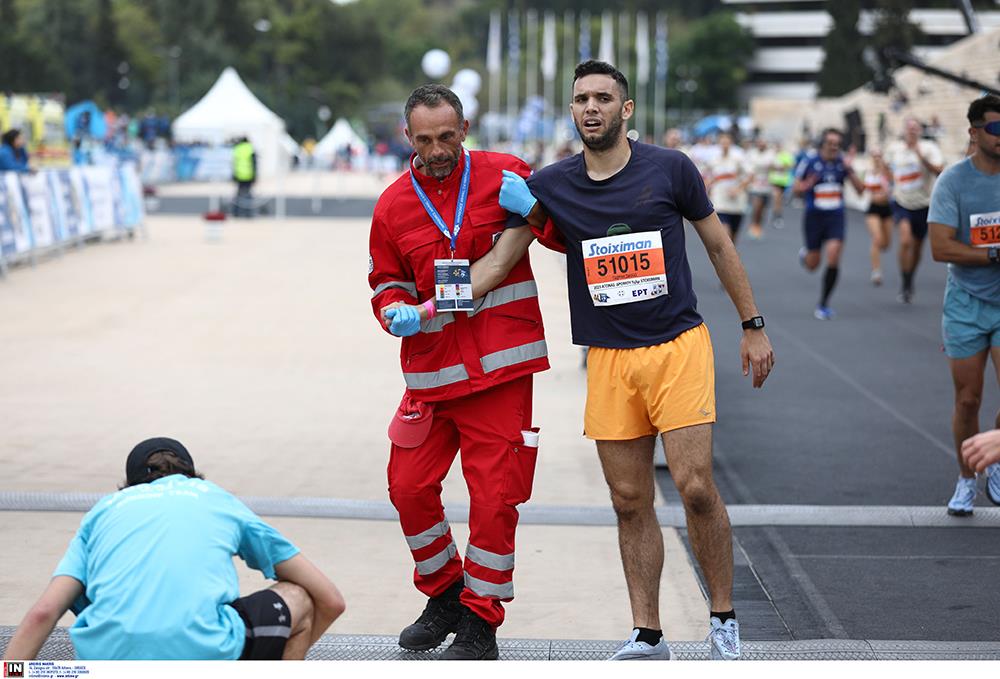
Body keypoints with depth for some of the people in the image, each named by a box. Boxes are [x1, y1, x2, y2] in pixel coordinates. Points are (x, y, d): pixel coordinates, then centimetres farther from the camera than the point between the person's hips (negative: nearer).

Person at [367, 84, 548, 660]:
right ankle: (444, 597, 28)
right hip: (428, 370, 3)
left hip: (499, 370, -3)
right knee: (409, 488, 5)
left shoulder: (503, 174, -1)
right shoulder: (393, 205, 6)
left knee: (494, 495, -4)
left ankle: (480, 621, 11)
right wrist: (398, 312, -5)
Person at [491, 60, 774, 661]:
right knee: (630, 502, 4)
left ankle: (724, 620, 7)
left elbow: (719, 244, 8)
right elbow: (500, 259, 4)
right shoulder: (550, 185, 4)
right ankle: (647, 636, 13)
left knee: (696, 487, -10)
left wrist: (753, 326, 9)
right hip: (608, 359, 3)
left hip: (678, 347, -3)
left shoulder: (670, 169, -2)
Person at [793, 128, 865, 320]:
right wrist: (807, 184, -22)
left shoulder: (842, 162, 0)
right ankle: (805, 253, 48)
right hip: (814, 216, -1)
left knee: (833, 259, -15)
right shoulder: (810, 161, -7)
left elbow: (860, 189, 0)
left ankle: (823, 305, -3)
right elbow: (796, 188, 0)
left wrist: (849, 171, -15)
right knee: (812, 265, 8)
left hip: (835, 216, 1)